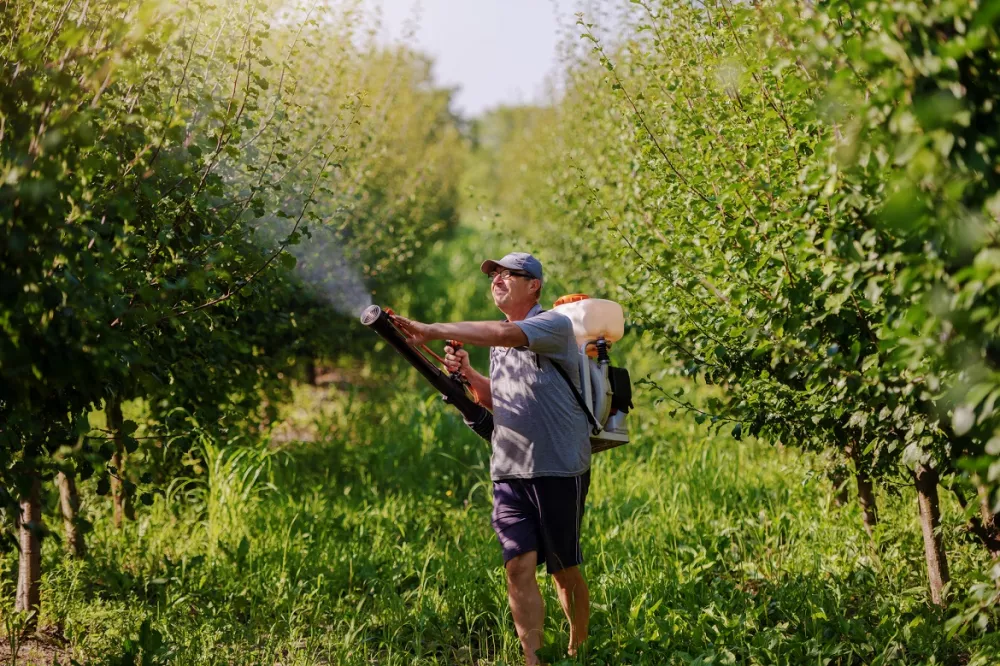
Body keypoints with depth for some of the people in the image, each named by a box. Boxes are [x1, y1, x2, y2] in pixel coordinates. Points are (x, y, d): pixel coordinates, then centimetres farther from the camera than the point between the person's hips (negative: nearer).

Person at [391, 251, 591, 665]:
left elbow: (505, 333, -26)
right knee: (519, 568, -5)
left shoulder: (555, 325, -7)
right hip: (509, 472, 6)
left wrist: (432, 331, -27)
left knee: (564, 570, 4)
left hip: (559, 471, -6)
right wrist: (468, 374, 7)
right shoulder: (498, 342, 18)